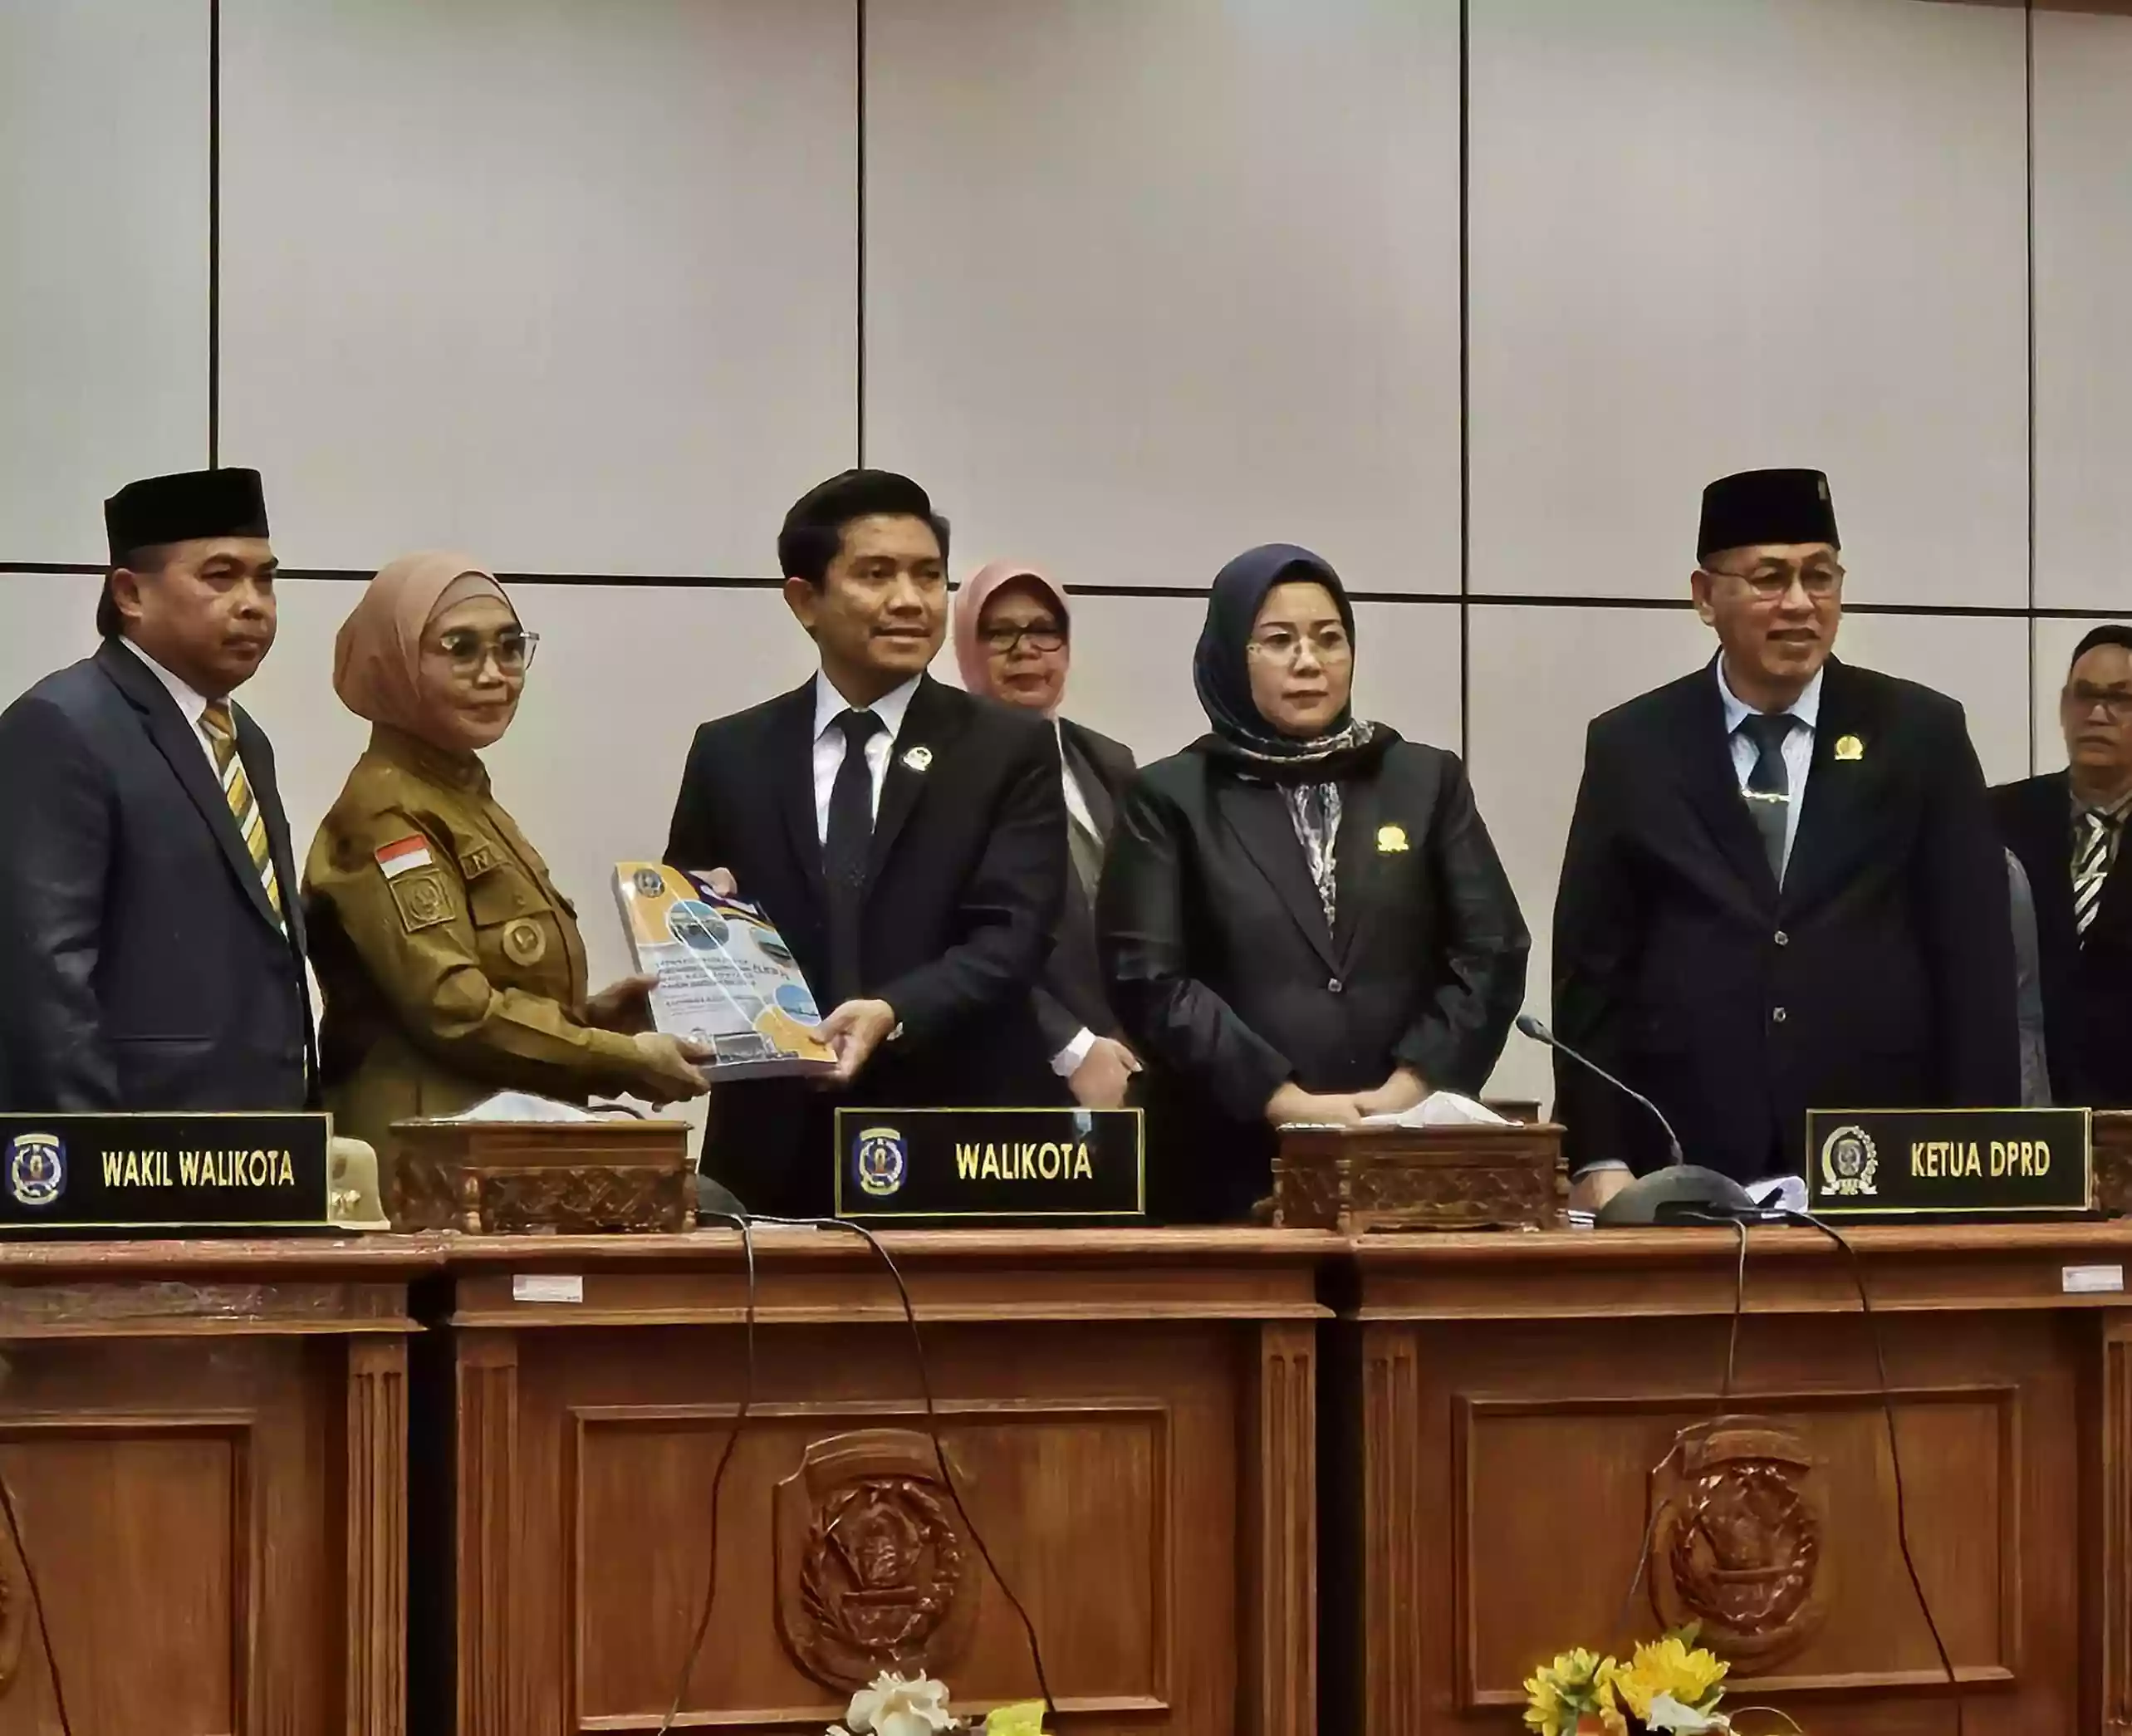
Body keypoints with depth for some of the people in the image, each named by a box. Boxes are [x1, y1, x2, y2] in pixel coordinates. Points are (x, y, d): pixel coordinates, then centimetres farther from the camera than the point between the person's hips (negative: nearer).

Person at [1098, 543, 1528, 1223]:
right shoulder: (1170, 797, 6)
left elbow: (1493, 952, 5)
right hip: (1232, 1164, -2)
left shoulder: (1428, 781, 13)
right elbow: (1146, 977, -5)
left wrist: (1410, 1085, -9)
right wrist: (1281, 1099, -14)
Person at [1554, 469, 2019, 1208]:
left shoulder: (1921, 734, 6)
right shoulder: (1631, 748, 6)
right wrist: (1598, 1161, -4)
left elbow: (1977, 960, 5)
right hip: (1685, 1172, 0)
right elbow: (1591, 967, 5)